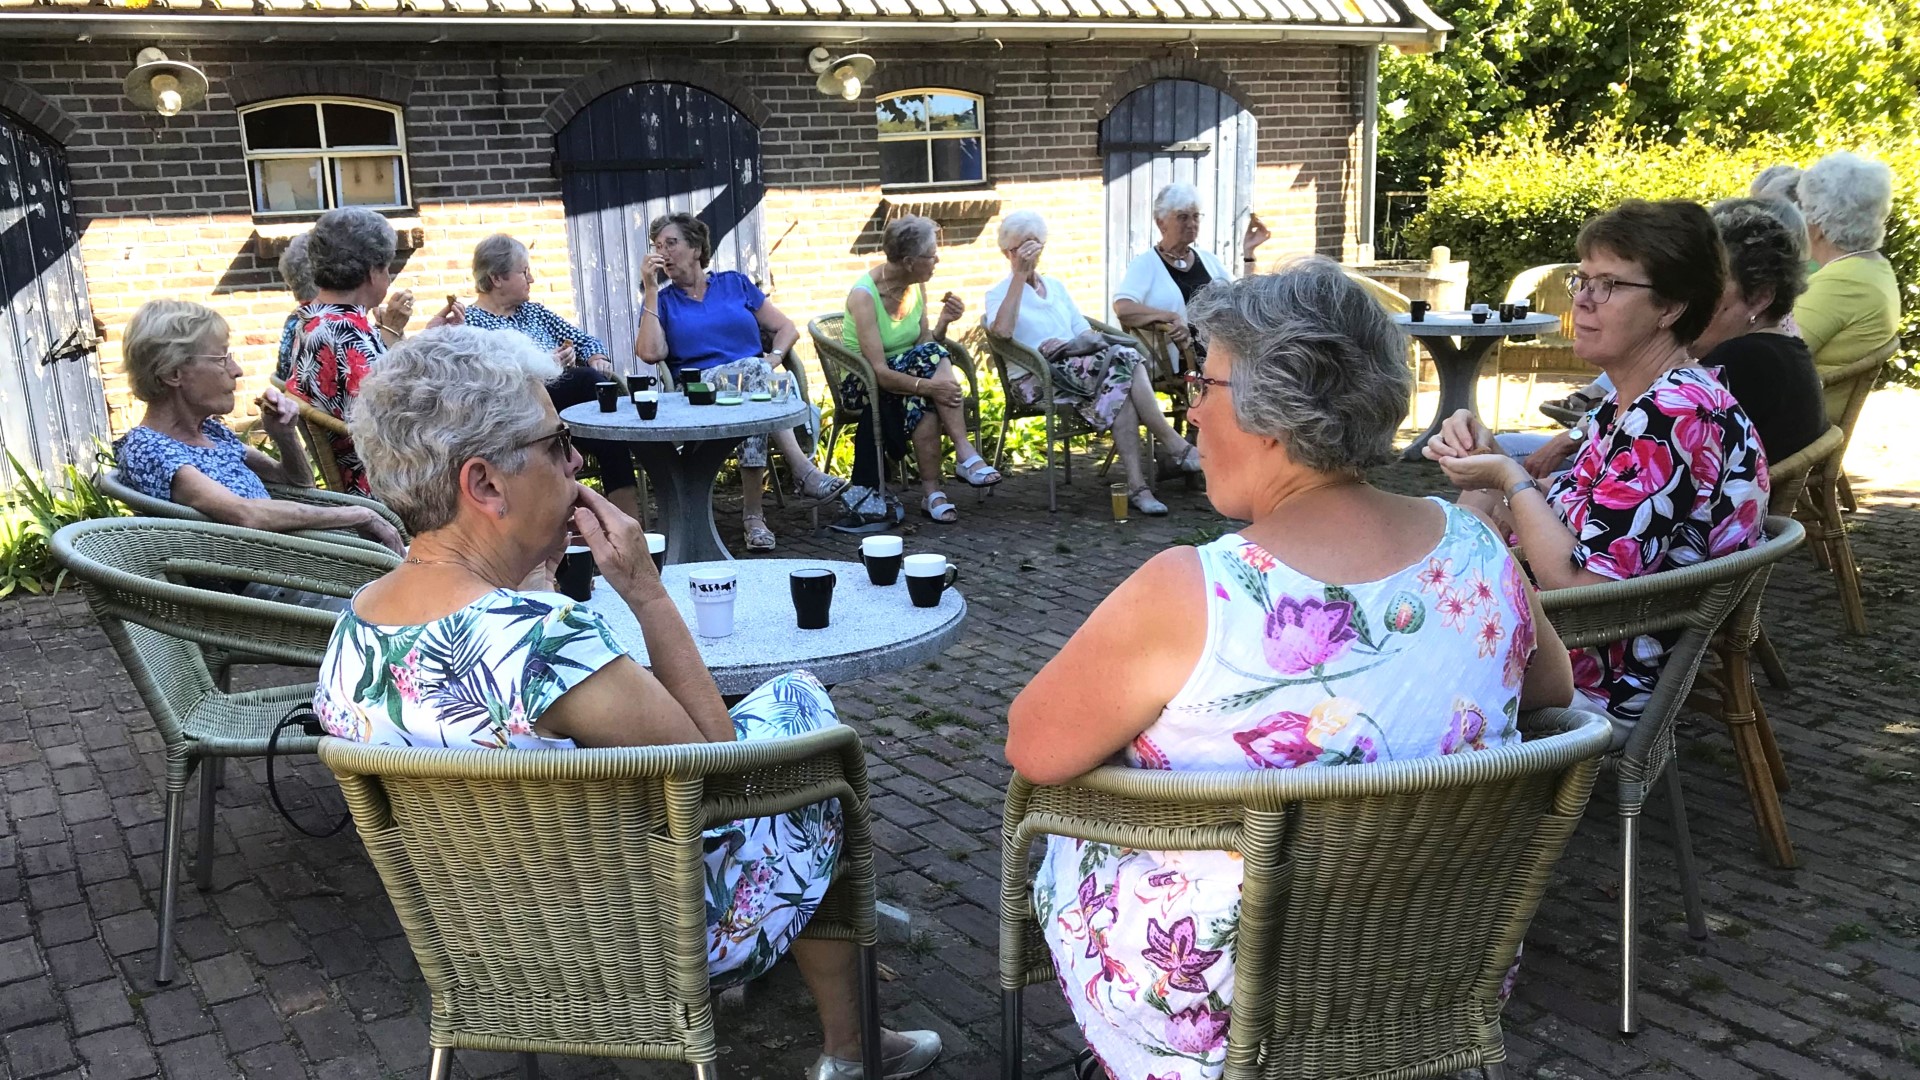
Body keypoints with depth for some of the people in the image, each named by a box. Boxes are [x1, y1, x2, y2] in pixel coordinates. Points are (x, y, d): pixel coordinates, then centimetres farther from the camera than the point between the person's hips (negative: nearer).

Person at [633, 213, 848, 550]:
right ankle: (803, 472, -44)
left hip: (755, 384, 2)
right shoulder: (662, 300, 16)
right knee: (752, 368, -35)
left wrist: (774, 358, -3)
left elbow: (787, 328, 18)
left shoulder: (735, 283, 21)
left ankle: (752, 513, -41)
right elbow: (651, 353, -4)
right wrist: (650, 289, -1)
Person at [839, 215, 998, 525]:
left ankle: (931, 492, -32)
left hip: (903, 374, 6)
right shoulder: (864, 295, -21)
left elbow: (925, 343, 3)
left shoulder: (917, 287, 1)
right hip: (863, 384, -5)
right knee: (931, 358, -32)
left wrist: (943, 322, -15)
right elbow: (879, 372, -28)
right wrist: (929, 385, -40)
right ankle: (965, 455, -31)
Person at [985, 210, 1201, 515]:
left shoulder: (1056, 286, 26)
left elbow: (1088, 334, 18)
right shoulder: (999, 293, 8)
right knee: (1123, 366, -29)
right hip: (1035, 378, -5)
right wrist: (1019, 274, -13)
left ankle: (1136, 484, -38)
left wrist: (1070, 344, -6)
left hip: (1072, 363, 5)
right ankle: (1178, 447, -27)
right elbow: (1002, 331, -16)